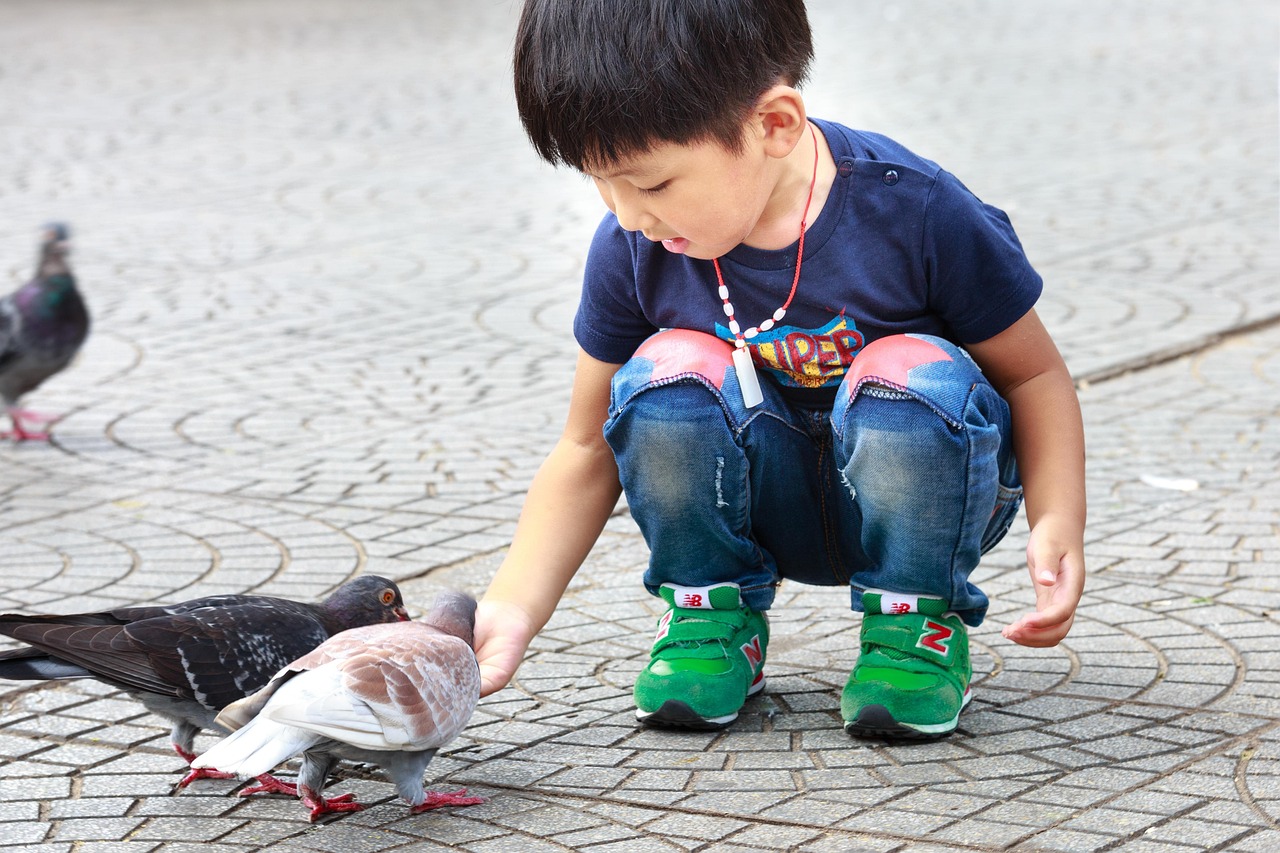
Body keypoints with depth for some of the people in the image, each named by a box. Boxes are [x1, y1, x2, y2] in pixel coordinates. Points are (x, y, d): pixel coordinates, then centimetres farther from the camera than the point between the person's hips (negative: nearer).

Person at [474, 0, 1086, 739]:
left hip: (921, 490, -2)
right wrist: (513, 610, -15)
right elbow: (589, 453, -3)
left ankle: (916, 624, -8)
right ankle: (712, 615, -2)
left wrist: (1059, 523, -27)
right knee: (668, 373, -26)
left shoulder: (914, 213, -23)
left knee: (912, 376, -34)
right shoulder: (631, 250, -13)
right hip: (768, 507, 2)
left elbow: (1035, 376, -10)